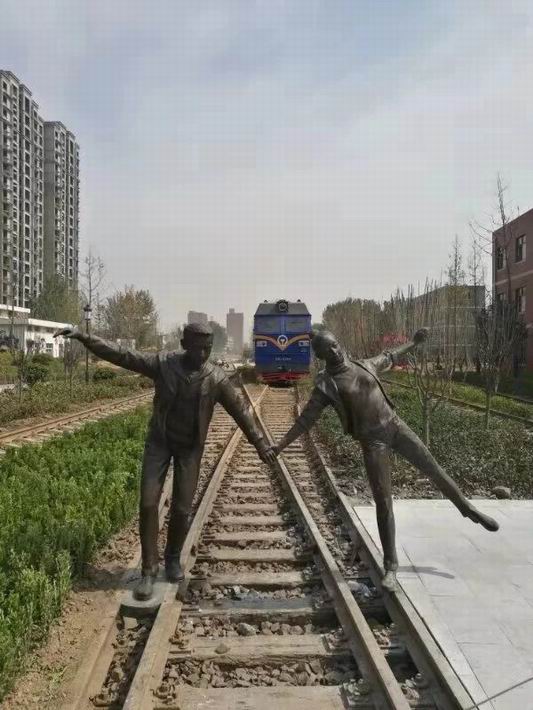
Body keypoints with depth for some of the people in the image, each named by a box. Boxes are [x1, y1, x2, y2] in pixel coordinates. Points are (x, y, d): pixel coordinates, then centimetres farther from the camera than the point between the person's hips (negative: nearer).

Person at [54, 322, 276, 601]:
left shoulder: (216, 378, -13)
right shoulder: (163, 363, -14)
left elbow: (240, 411, -5)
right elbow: (121, 355, -15)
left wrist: (260, 444, -3)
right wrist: (83, 337, -23)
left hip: (190, 448, 0)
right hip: (159, 441, 0)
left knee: (182, 508, 1)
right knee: (148, 503, -6)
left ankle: (173, 558, 28)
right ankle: (149, 569, 9)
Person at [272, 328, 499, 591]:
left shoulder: (364, 366, 7)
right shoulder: (325, 386, -5)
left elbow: (388, 358, 27)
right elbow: (305, 420, -7)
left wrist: (414, 342, 36)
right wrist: (279, 446, -16)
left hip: (396, 426, 4)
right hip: (372, 443, -4)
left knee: (433, 469, 10)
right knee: (383, 503, -5)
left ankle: (466, 507, 37)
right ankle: (390, 565, 8)